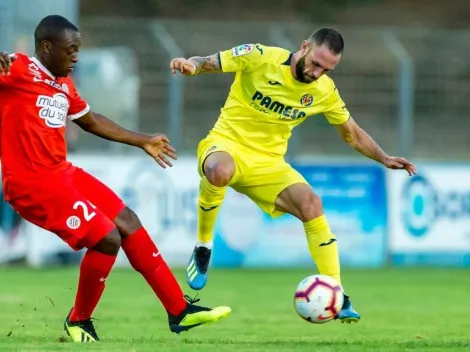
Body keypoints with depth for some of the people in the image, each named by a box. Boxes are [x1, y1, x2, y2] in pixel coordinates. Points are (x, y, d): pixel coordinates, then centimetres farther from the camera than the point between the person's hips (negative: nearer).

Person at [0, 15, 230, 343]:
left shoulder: (64, 85, 14)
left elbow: (91, 121, 30)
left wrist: (143, 141, 38)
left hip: (63, 174, 10)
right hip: (33, 183, -10)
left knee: (129, 224, 11)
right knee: (107, 238, -14)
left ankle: (180, 311, 18)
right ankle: (79, 321, 8)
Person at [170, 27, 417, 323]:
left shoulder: (325, 91, -1)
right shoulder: (260, 58, -15)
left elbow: (353, 134, 13)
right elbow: (207, 63, -7)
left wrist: (384, 159, -2)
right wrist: (190, 65, -30)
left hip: (269, 163, 4)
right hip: (227, 143, -4)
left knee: (311, 204, -20)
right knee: (220, 171, -41)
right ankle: (203, 248, -15)